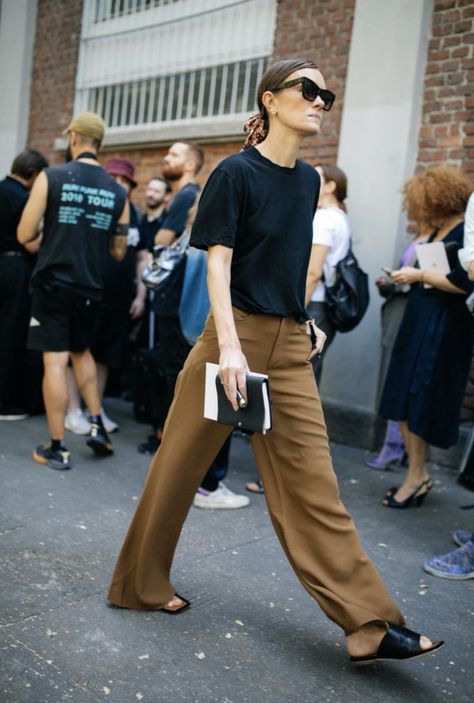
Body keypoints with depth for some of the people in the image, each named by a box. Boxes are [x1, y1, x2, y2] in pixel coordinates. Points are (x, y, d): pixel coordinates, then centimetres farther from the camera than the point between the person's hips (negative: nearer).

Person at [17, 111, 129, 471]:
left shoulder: (51, 177, -6)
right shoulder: (118, 192, 3)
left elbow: (24, 235, -6)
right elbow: (119, 252, 8)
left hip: (53, 282, -3)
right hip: (90, 287, 4)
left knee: (55, 361, 0)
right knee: (81, 351, 24)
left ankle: (58, 448, 5)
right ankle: (96, 425, 17)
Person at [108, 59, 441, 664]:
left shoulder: (308, 181, 13)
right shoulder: (236, 172, -5)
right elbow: (218, 263, -12)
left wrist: (302, 320, 16)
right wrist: (230, 345, -22)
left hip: (290, 345, 5)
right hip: (235, 334, -5)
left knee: (311, 480, 3)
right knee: (180, 464, 6)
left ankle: (368, 622, 5)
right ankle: (141, 585, 26)